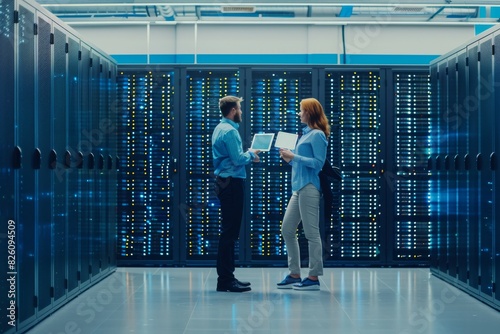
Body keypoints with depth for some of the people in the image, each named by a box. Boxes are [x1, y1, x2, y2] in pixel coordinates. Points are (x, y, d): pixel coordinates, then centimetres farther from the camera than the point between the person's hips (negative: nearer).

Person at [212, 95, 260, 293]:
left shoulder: (221, 128, 17)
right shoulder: (230, 131, -15)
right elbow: (238, 159, -20)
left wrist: (248, 156, 14)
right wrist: (251, 154, -2)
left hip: (224, 182, 11)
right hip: (232, 183, -11)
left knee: (229, 231, 13)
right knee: (229, 231, -8)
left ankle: (226, 276, 19)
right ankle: (225, 280, -7)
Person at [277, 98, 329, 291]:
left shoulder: (317, 135, -8)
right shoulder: (306, 133, 18)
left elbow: (318, 162, -16)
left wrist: (294, 156, -15)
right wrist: (290, 159, 7)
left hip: (309, 188, -10)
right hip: (299, 188, 10)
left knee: (311, 233, -4)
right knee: (287, 230, 11)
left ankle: (314, 278, 1)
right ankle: (294, 275, 17)